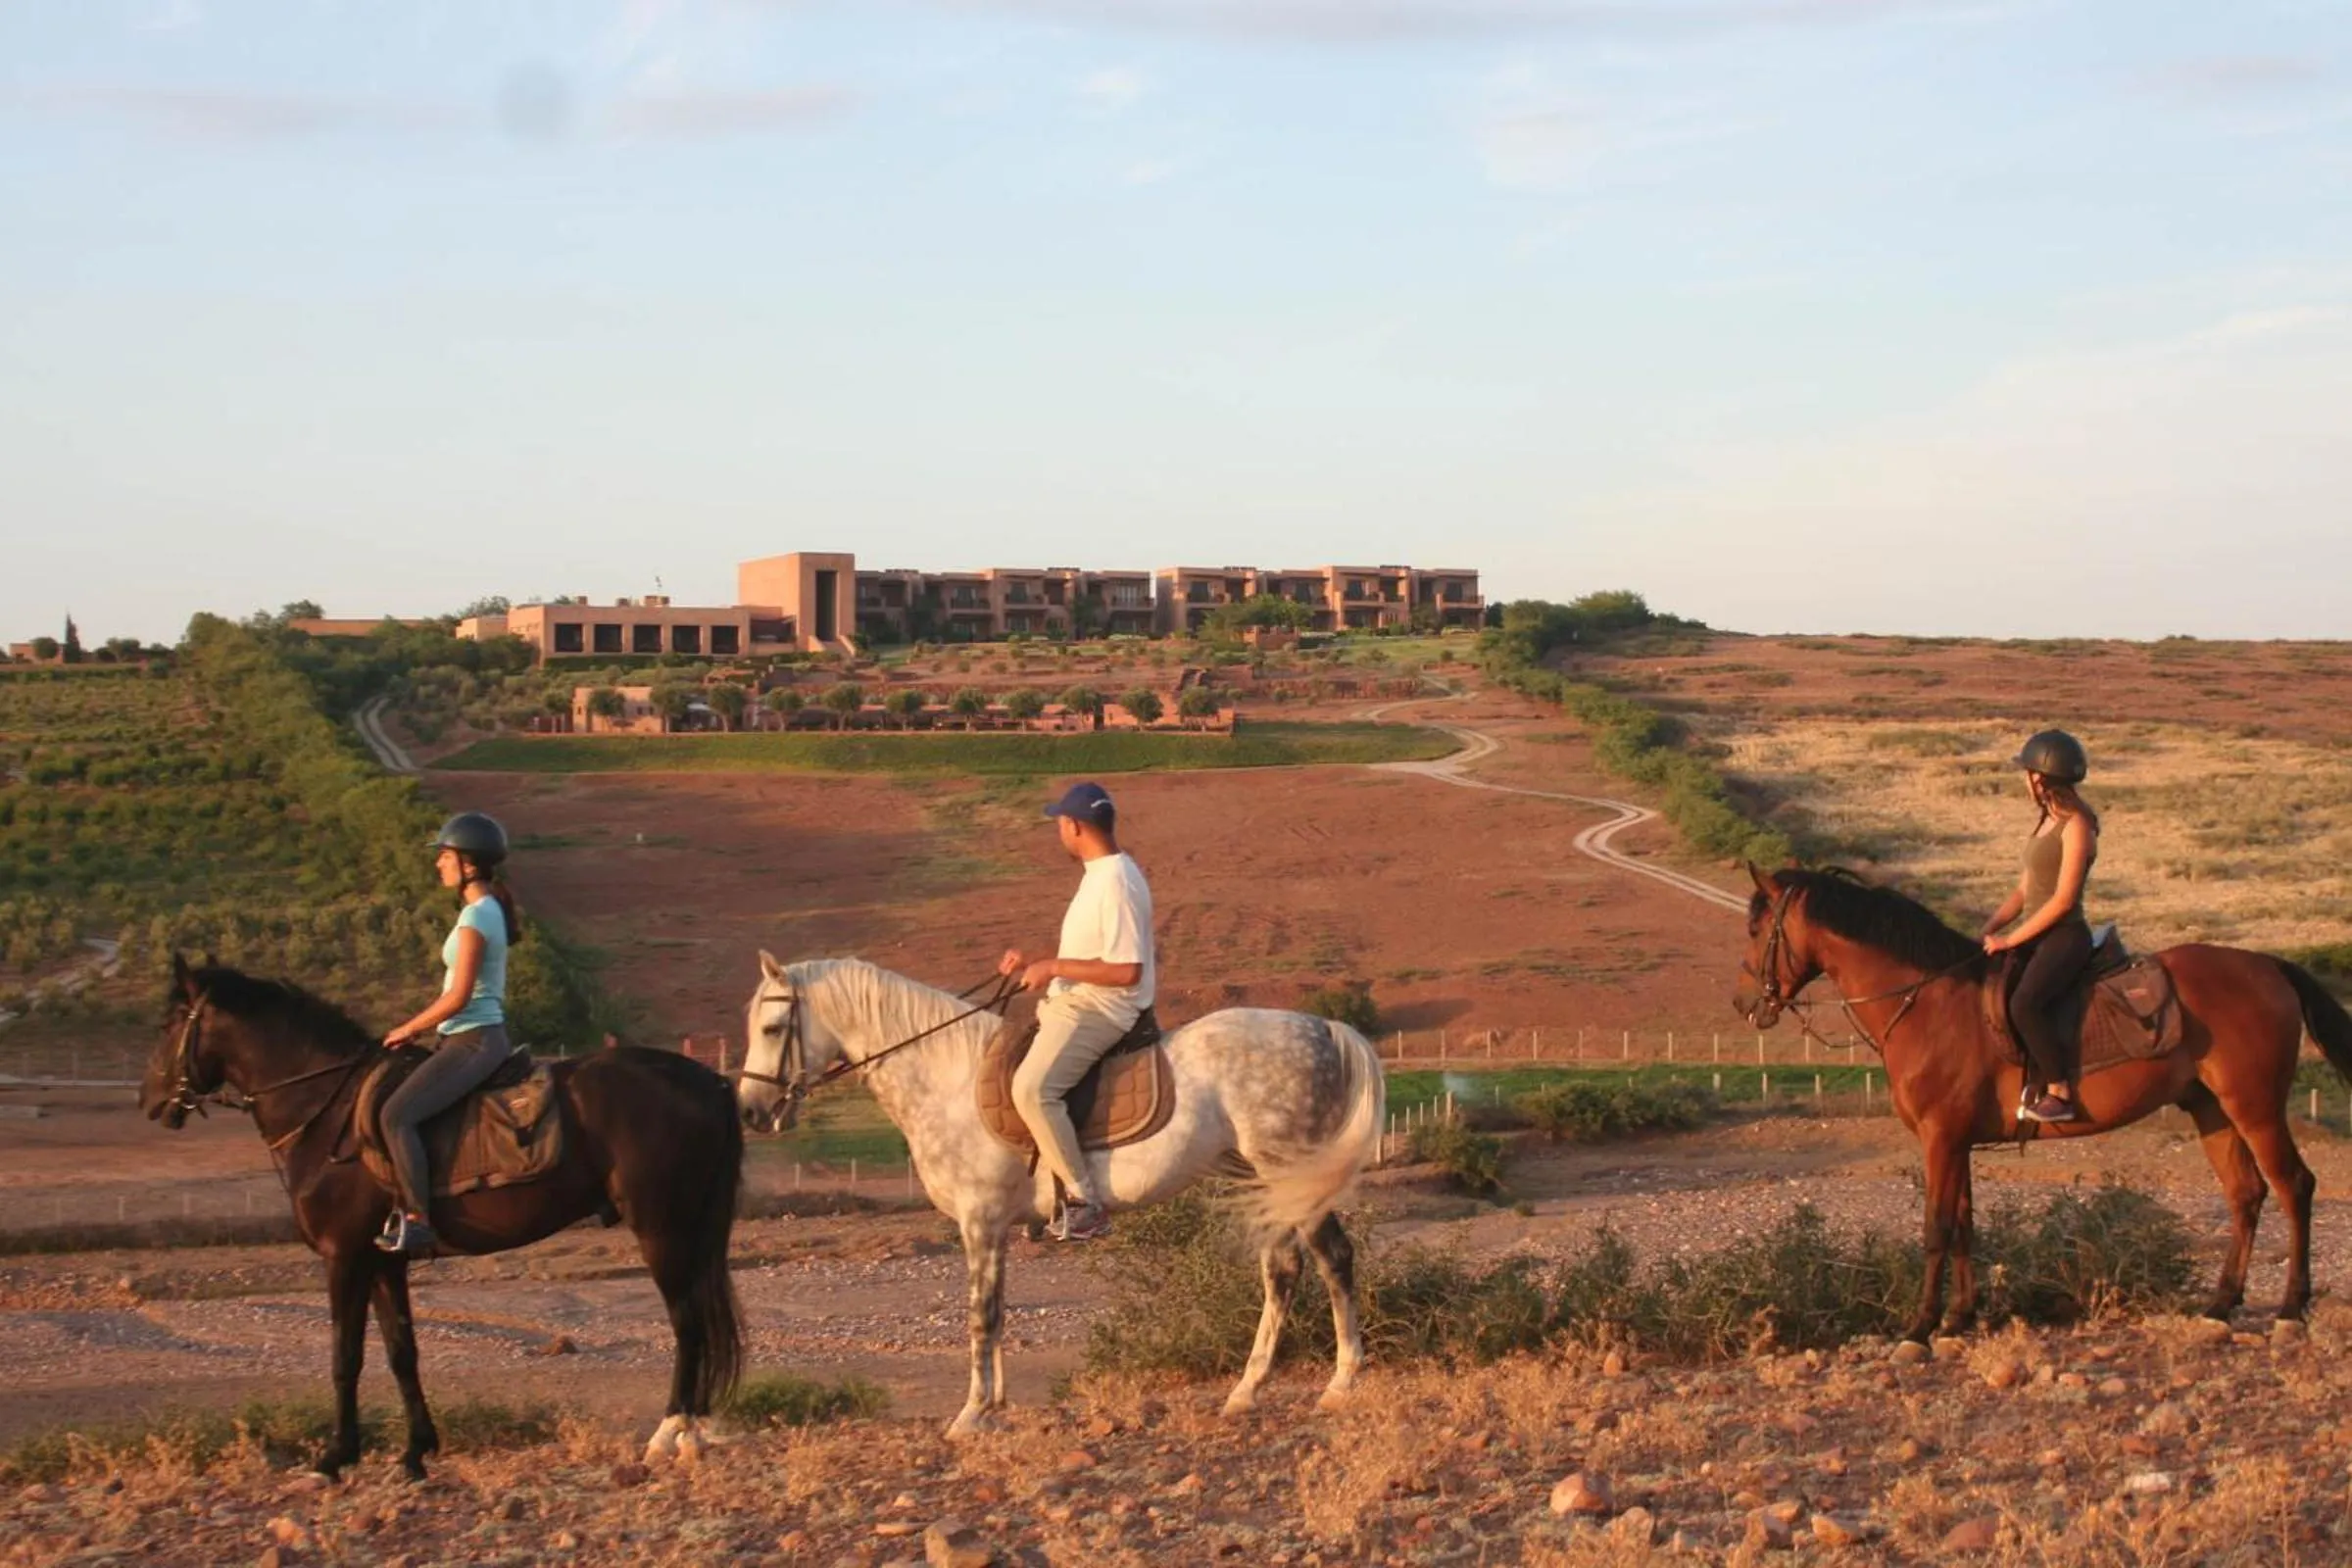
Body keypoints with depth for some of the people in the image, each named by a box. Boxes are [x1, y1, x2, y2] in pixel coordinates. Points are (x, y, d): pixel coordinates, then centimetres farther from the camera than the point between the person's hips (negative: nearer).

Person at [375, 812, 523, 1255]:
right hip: (476, 1037, 11)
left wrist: (409, 1029, -8)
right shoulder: (489, 910, 15)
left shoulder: (476, 916, -15)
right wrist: (424, 1029, 14)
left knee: (396, 1115, -23)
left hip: (472, 1041, -11)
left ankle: (416, 1219, -27)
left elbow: (459, 997, -20)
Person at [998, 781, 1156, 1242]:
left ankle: (1084, 1200, -22)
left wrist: (1054, 967, -20)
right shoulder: (1099, 874, 13)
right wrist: (1035, 965, 13)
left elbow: (1126, 970, -25)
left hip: (1099, 1010, -11)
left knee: (1032, 1088, -28)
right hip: (1071, 1002, 11)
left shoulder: (1117, 883, -19)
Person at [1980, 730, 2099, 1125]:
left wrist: (2011, 939, -15)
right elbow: (2025, 889, 18)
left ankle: (2059, 1092, -22)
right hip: (2038, 935, 10)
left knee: (2024, 1002, -32)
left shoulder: (2076, 826, -12)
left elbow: (2063, 899, -17)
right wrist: (1988, 929, 6)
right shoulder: (2045, 821, 16)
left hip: (2065, 937, -10)